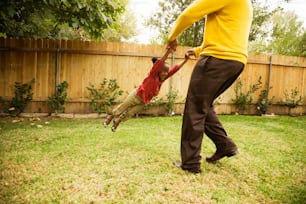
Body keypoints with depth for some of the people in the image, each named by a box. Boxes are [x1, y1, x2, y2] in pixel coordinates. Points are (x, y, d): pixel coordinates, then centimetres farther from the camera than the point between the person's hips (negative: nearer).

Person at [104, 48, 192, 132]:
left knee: (129, 113, 12)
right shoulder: (153, 75, -22)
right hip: (136, 95, -6)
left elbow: (175, 68, -7)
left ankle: (117, 121, 35)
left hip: (143, 102, 6)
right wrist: (168, 52, -51)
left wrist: (185, 60, -12)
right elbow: (160, 63, -39)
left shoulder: (162, 78, -6)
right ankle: (110, 116, 34)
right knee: (122, 107, 11)